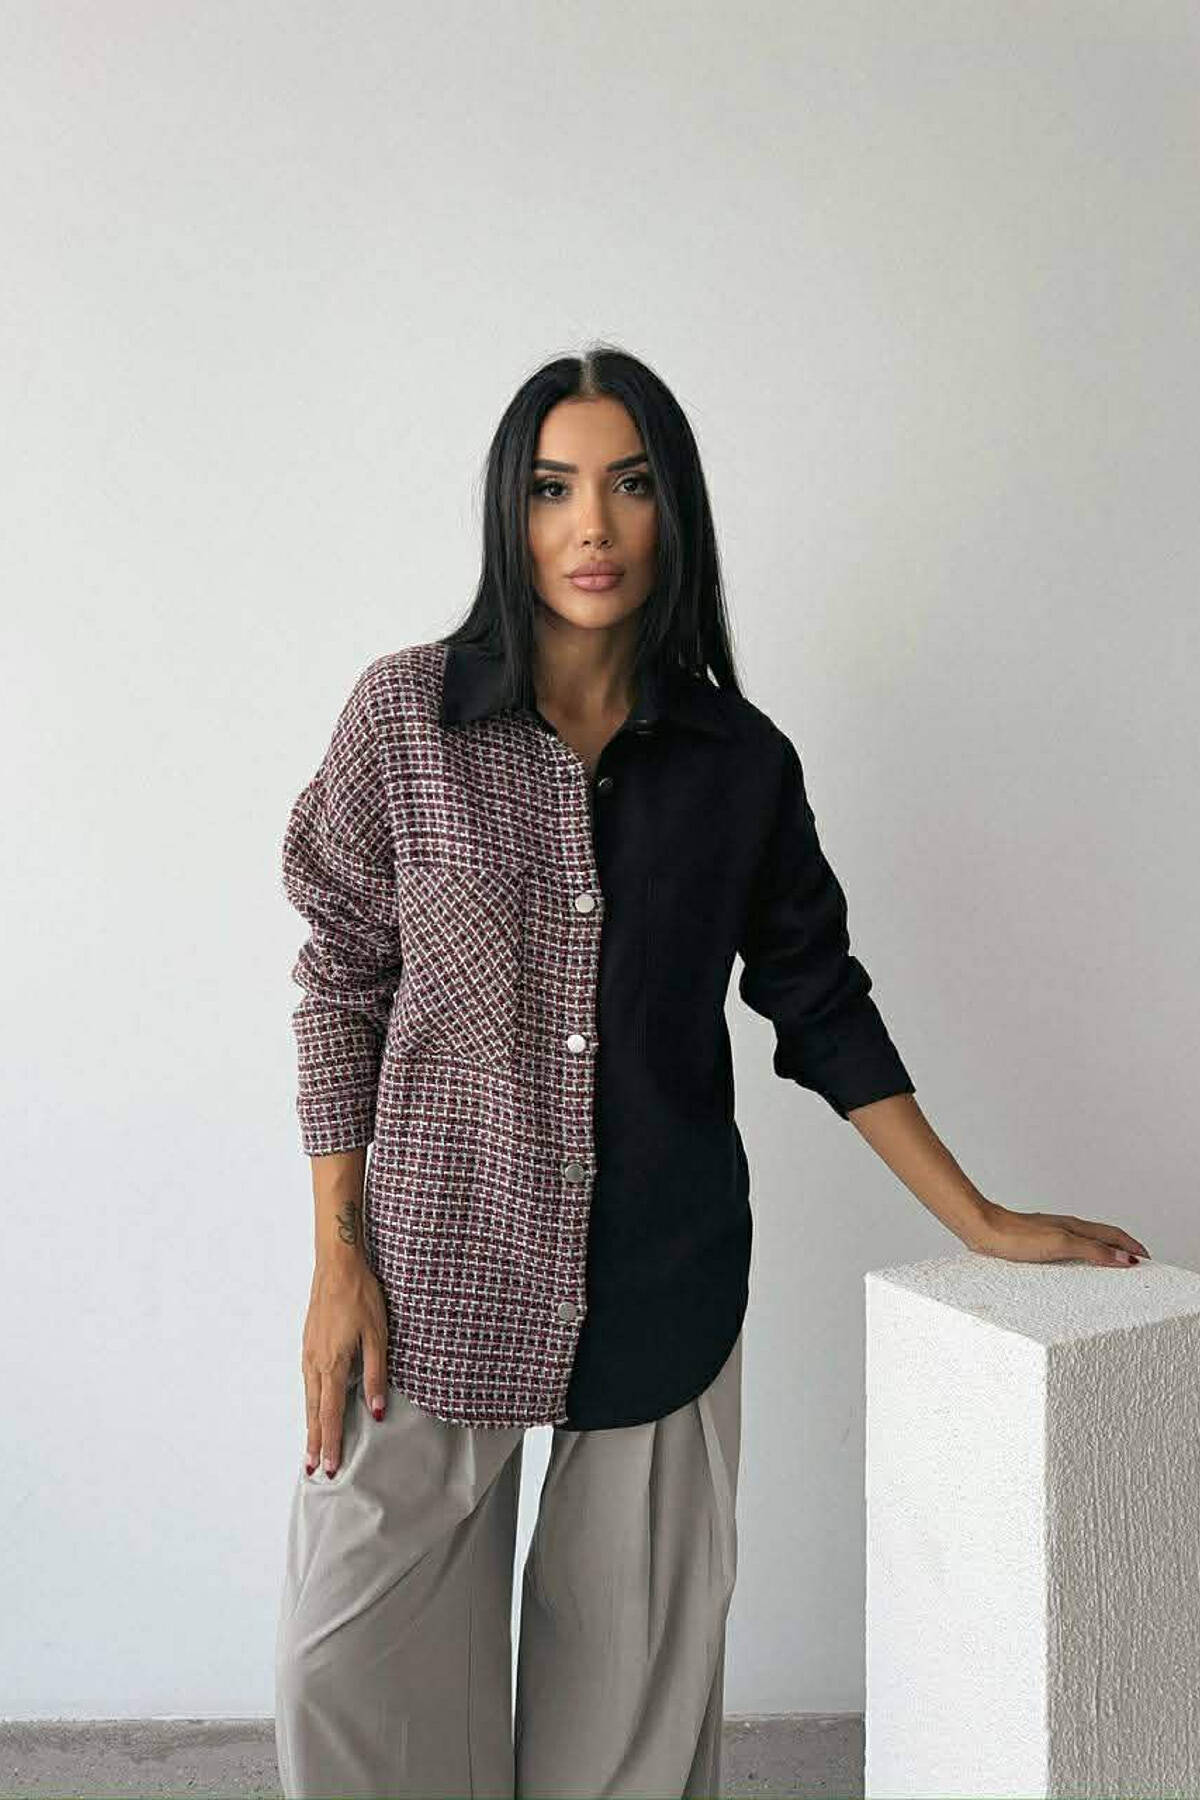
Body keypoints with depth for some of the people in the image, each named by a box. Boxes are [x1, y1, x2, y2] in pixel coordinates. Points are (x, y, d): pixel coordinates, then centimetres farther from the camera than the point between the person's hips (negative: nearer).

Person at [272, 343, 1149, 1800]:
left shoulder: (740, 762, 0)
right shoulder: (406, 714, -4)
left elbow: (819, 1003, 8)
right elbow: (344, 981, 0)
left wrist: (982, 1223, 8)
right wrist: (339, 1258, -3)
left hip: (664, 1282, 1)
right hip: (443, 1265, -1)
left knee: (633, 1668, 8)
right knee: (352, 1664, 1)